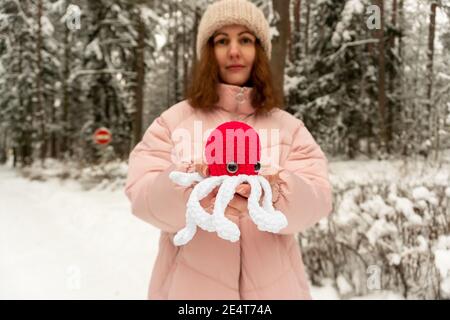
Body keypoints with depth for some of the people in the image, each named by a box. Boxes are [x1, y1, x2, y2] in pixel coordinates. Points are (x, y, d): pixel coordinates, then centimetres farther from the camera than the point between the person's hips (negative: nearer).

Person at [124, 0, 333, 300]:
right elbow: (142, 193, -10)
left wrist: (276, 194, -31)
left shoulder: (289, 126, 4)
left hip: (272, 285, 2)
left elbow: (317, 198, -9)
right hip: (191, 286, -1)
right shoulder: (173, 120, 0)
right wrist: (190, 189, -31)